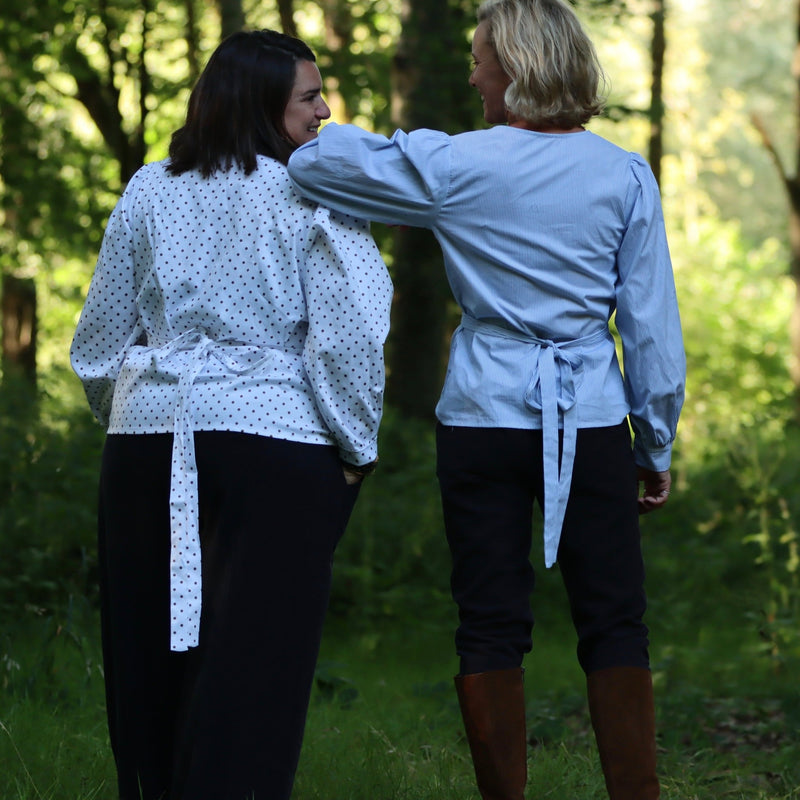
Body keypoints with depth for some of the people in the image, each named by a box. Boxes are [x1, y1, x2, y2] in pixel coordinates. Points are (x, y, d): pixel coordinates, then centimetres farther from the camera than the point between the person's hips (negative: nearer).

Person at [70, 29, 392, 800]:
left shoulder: (149, 193, 8)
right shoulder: (315, 197, -6)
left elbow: (100, 334, 13)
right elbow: (349, 336, -12)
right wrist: (356, 447, 0)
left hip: (147, 442, 4)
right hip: (275, 444, -4)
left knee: (149, 657, 12)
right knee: (251, 663, -1)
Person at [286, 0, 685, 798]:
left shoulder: (453, 165, -4)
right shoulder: (624, 176, 0)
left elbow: (313, 163, -1)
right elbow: (653, 324, 2)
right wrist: (657, 445, 10)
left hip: (482, 418, 0)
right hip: (592, 423, 1)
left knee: (490, 626, 6)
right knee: (613, 625, 4)